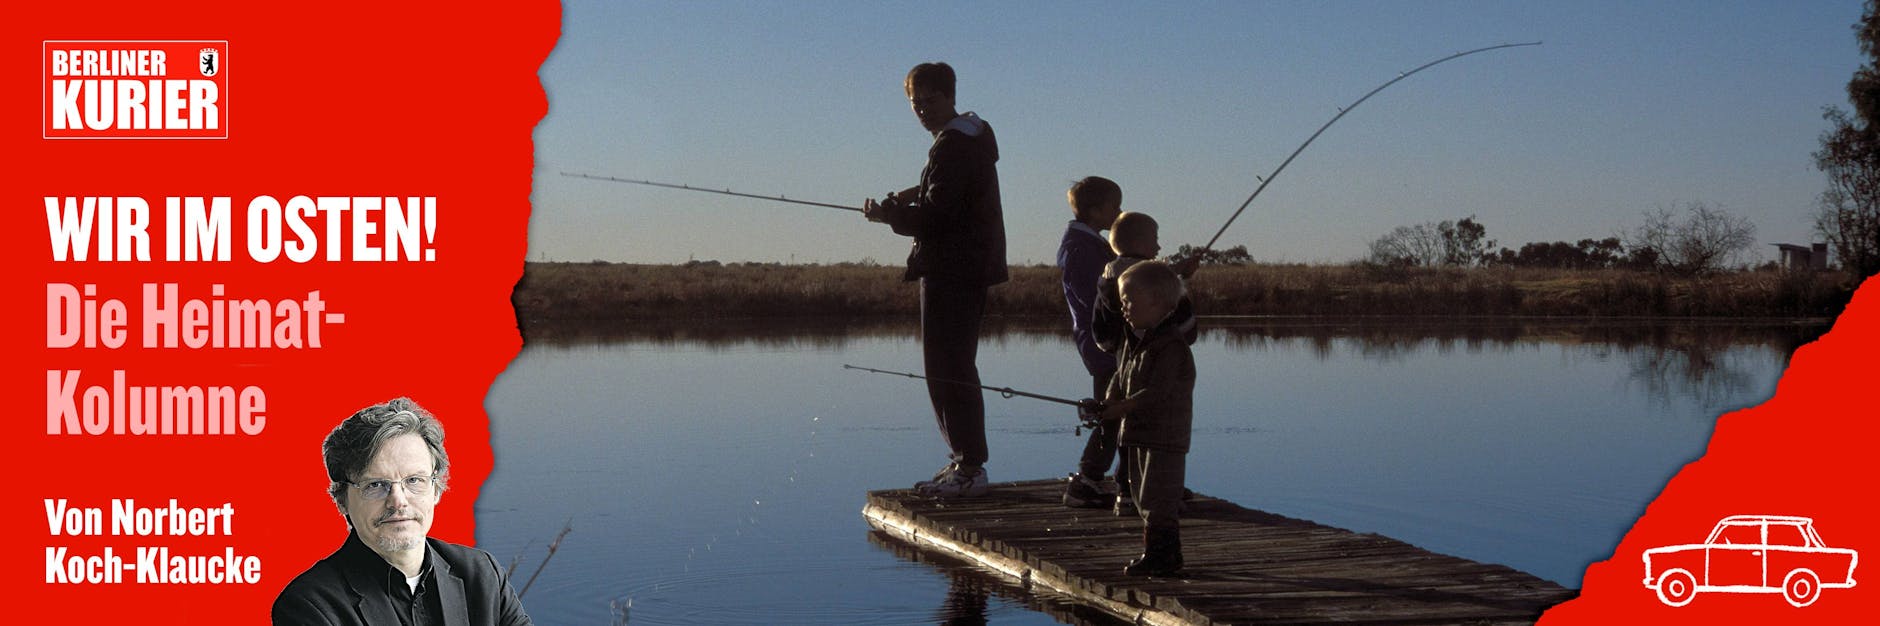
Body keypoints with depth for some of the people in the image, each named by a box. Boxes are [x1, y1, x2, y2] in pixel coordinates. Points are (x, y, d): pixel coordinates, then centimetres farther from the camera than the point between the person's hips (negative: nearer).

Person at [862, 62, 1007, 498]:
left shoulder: (954, 145, -14)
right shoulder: (972, 136, 18)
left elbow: (937, 216, -20)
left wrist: (889, 213, -8)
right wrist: (915, 197, 9)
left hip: (951, 272, -11)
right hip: (964, 269, 11)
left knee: (949, 369, -10)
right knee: (949, 368, 15)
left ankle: (970, 468, -10)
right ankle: (964, 461, 20)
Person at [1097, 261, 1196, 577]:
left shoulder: (1171, 344, -17)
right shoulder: (1133, 340, 13)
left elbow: (1157, 391, -23)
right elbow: (1120, 378, 16)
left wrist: (1121, 408, -20)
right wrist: (1109, 402, -4)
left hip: (1165, 435, -10)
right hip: (1138, 433, 10)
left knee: (1159, 497, -9)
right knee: (1143, 494, 15)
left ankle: (1161, 553, -4)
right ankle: (1159, 551, 23)